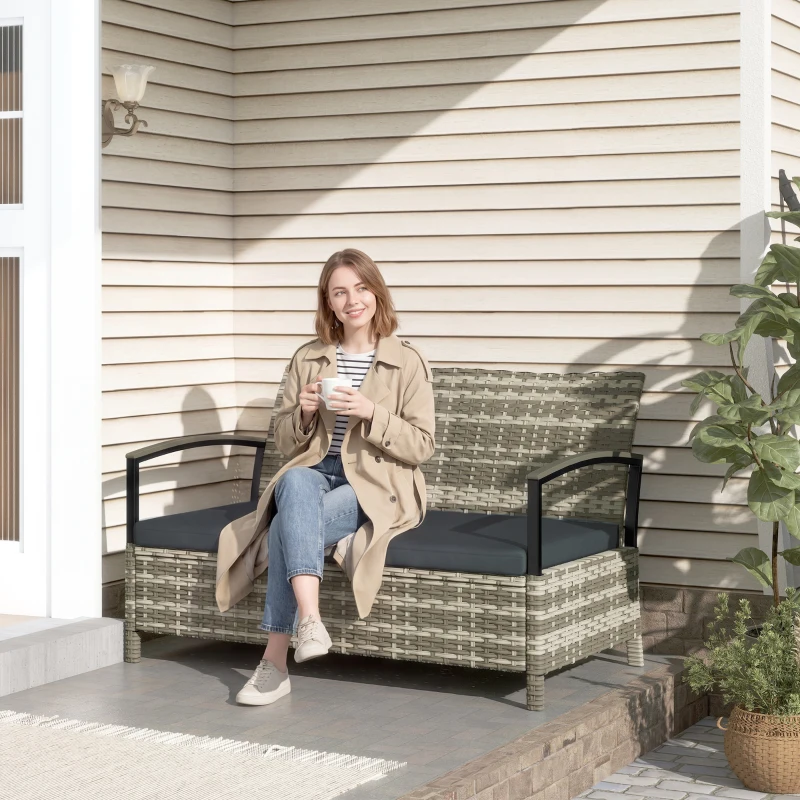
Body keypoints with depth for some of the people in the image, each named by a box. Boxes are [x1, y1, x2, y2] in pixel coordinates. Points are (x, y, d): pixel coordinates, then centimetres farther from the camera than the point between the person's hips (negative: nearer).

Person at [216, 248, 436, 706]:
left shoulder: (408, 363, 3)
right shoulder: (307, 360, 13)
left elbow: (422, 447, -3)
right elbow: (285, 442, 15)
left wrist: (371, 414, -17)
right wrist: (304, 412, -7)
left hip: (376, 487, -3)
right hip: (315, 473, 3)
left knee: (289, 526, -31)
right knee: (296, 482, -37)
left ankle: (275, 662, -30)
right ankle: (310, 620, -49)